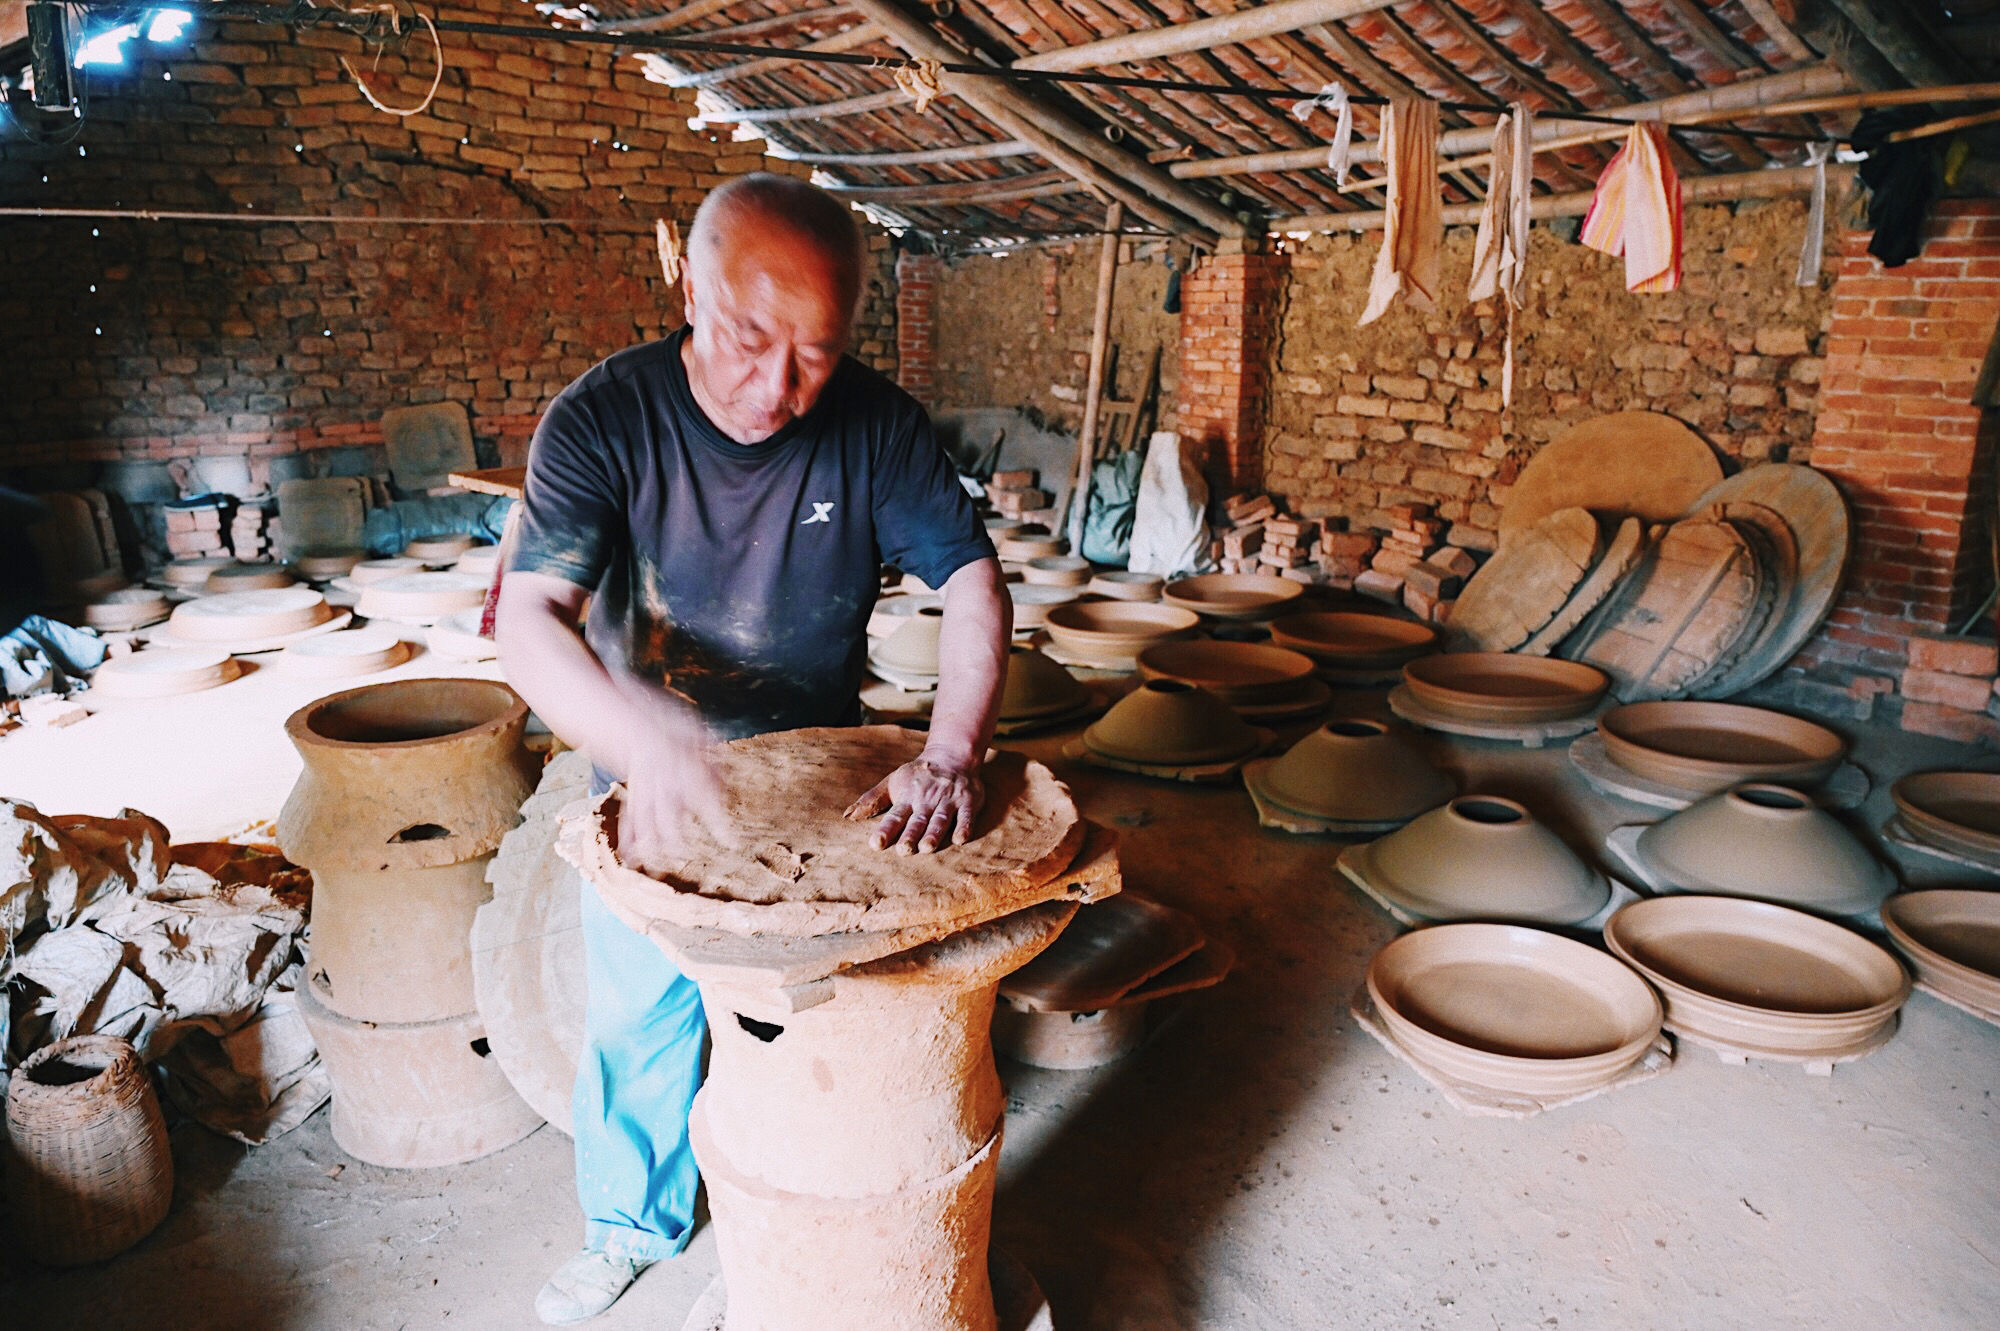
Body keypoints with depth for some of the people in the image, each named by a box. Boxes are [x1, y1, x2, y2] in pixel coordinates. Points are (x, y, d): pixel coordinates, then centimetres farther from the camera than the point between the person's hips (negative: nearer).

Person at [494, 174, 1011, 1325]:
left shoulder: (876, 425, -16)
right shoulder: (604, 419, -21)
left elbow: (973, 581, -16)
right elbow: (530, 618, -30)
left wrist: (952, 754, -32)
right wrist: (649, 744, -48)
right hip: (650, 791, 0)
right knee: (639, 1019, 16)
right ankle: (636, 1225, 43)